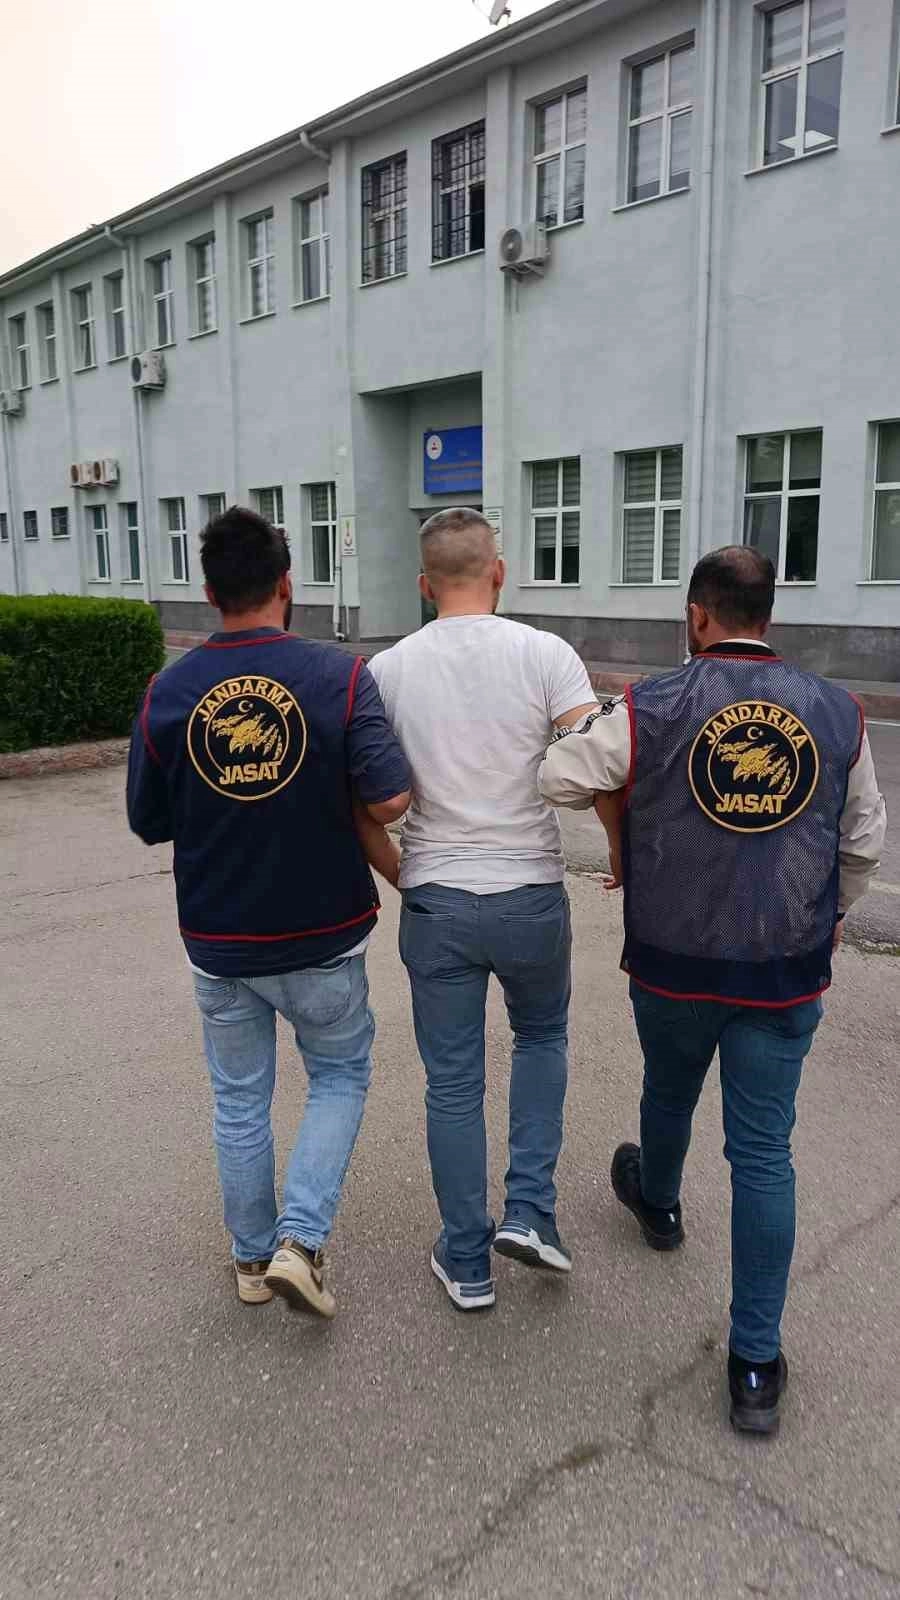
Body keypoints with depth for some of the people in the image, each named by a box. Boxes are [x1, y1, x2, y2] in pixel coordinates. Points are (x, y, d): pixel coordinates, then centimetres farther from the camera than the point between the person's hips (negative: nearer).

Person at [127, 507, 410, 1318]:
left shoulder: (168, 691, -6)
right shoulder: (338, 674, -14)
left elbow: (149, 822, 2)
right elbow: (388, 801, -20)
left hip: (218, 940, 2)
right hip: (321, 934, -2)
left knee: (240, 1101, 20)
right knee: (341, 1076, 21)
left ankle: (254, 1257, 35)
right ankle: (300, 1241, 11)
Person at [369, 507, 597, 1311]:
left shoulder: (389, 669, -2)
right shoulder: (545, 654, -7)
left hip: (435, 903, 1)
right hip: (531, 897, 0)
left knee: (453, 1085, 14)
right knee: (542, 1036, 27)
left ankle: (466, 1261, 27)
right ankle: (529, 1208, 19)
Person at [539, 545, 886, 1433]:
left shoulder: (649, 710, -13)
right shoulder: (837, 712, -2)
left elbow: (550, 781, -8)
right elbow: (862, 841, 9)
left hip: (674, 964, -1)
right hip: (786, 975, 1)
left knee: (669, 1092, 27)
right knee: (763, 1152, 8)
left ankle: (657, 1201, 58)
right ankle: (756, 1365, 15)